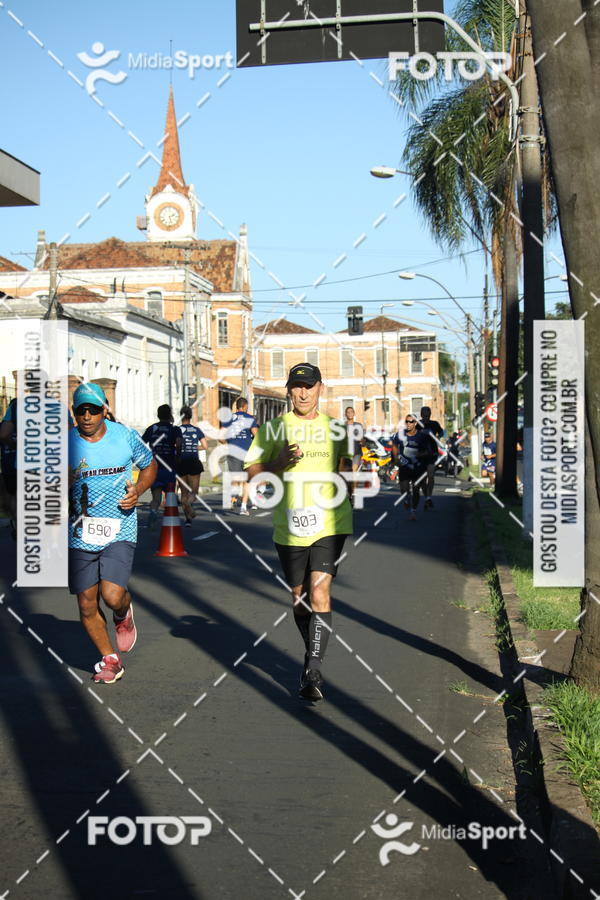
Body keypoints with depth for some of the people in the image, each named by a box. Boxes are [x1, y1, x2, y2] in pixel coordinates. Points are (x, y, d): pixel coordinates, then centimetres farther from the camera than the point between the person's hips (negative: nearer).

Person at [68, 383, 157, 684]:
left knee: (112, 596, -17)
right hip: (80, 533, 2)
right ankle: (110, 659, 27)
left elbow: (149, 465, 16)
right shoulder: (65, 443, -2)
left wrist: (138, 490, -3)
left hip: (120, 530, -2)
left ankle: (124, 614, 21)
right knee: (87, 605, 5)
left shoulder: (125, 436, -1)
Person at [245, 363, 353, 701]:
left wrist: (347, 467, -3)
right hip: (289, 528, 2)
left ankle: (313, 671, -17)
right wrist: (279, 462, -15)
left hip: (329, 525, -1)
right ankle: (312, 654, 37)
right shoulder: (273, 429, 4)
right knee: (299, 597, 13)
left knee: (320, 591, -17)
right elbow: (251, 471, 3)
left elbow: (348, 464, 20)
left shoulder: (336, 428, 7)